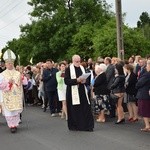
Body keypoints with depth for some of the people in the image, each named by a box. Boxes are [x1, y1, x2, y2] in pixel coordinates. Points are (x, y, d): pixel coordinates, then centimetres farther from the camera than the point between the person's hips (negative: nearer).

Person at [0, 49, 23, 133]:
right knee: (9, 111, -3)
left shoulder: (18, 74, 7)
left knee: (16, 111, 2)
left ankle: (15, 124, 14)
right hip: (7, 97, -1)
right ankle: (11, 125, 6)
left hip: (16, 96, 1)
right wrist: (8, 82, -17)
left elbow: (21, 85, 9)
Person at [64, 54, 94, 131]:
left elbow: (86, 79, 19)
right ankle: (74, 126, 13)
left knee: (86, 109, -1)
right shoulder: (68, 69, -3)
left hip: (82, 92, 4)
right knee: (74, 110, 1)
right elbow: (66, 81, -11)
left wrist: (84, 80, -4)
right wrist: (77, 80, -20)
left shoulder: (82, 68, 13)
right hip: (73, 92, -4)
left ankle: (87, 126, 4)